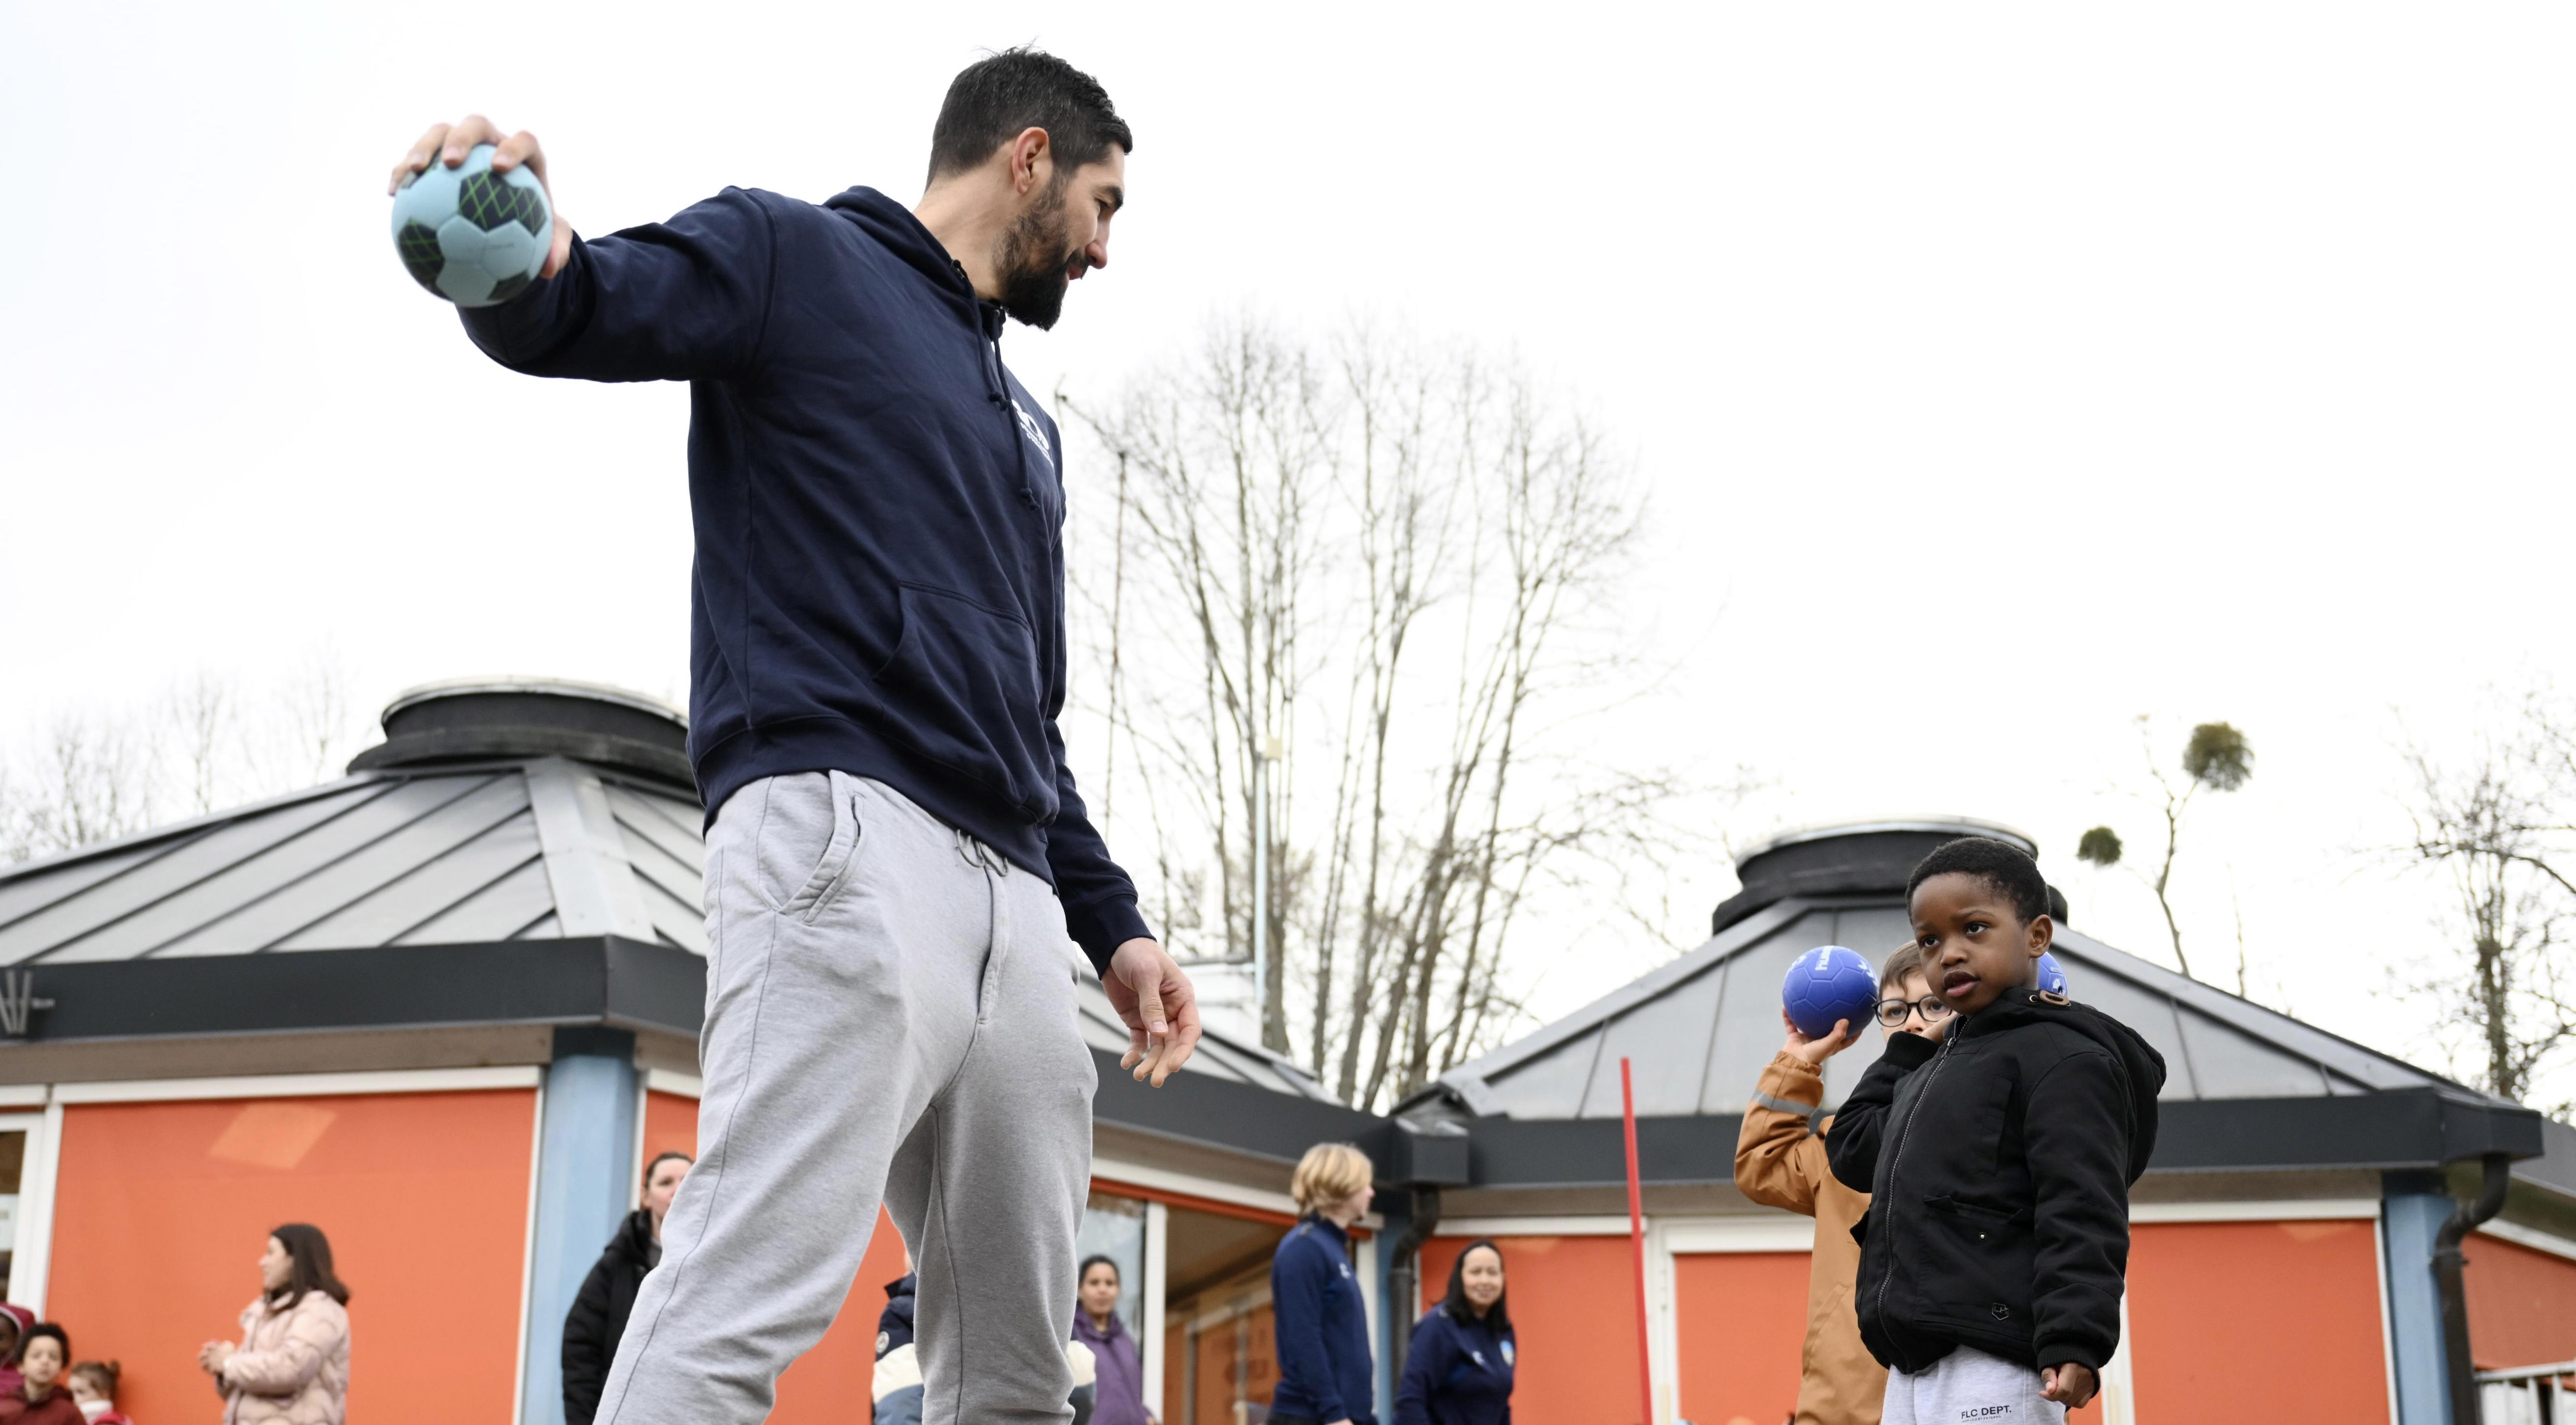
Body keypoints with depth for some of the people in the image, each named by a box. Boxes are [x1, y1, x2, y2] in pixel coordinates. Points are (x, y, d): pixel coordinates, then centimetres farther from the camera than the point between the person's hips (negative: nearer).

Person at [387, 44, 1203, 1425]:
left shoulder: (1027, 427, 32)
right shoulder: (797, 256, 10)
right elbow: (584, 312, -9)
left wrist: (1112, 923, 22)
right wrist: (521, 253, -33)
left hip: (1013, 893, 8)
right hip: (844, 829, -8)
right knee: (751, 1294, -21)